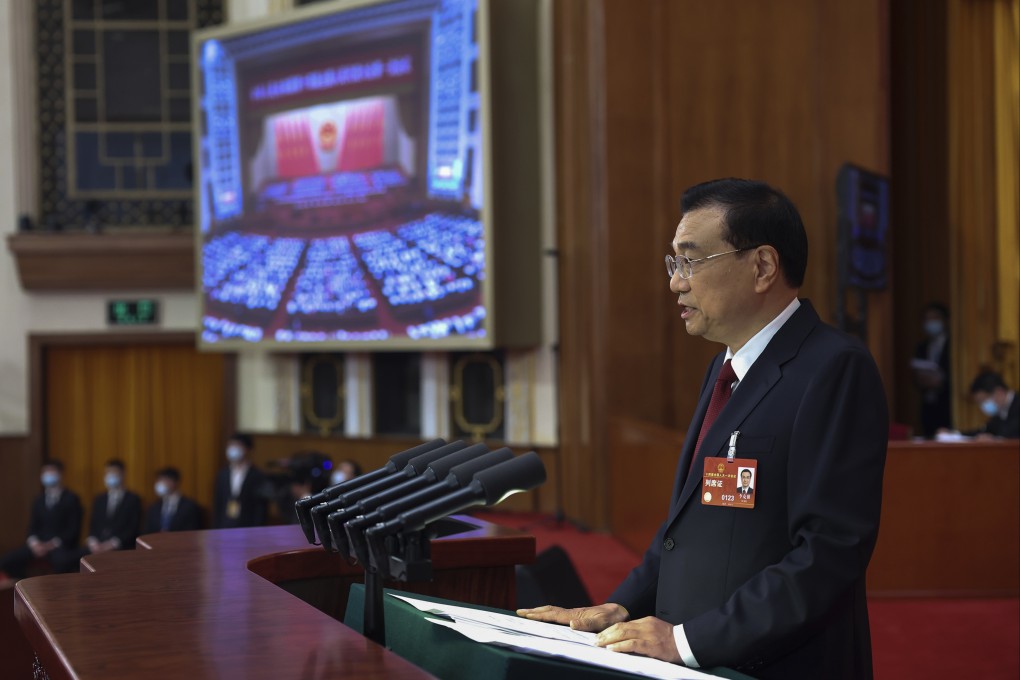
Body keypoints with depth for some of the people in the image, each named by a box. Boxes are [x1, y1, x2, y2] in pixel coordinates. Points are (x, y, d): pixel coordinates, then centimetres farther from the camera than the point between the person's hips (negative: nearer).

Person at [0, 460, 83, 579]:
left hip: (62, 546, -6)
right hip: (40, 545, 6)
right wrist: (34, 542, -11)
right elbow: (33, 526, 12)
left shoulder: (71, 499, 1)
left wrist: (53, 544, -18)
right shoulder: (38, 500, 19)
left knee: (62, 563, -42)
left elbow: (74, 529, -6)